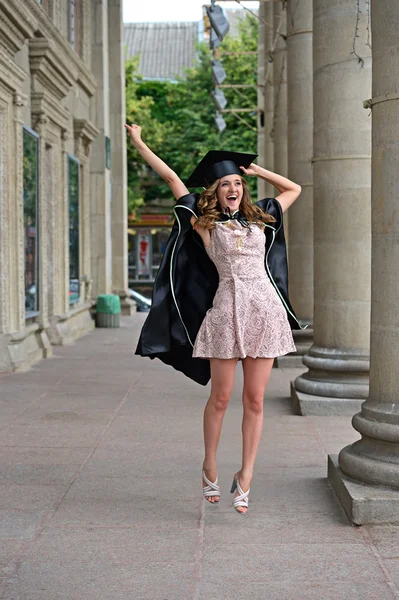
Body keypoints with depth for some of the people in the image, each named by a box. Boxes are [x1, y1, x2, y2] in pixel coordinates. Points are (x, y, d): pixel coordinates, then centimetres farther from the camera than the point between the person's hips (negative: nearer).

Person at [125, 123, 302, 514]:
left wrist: (257, 170, 23)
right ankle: (210, 468, 24)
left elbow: (294, 189, 30)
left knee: (254, 400, 4)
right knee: (220, 398, 3)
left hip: (266, 310, 3)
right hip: (227, 310, -3)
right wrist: (139, 143, 16)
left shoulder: (259, 218, 16)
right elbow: (171, 178, 12)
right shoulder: (203, 222, 8)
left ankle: (245, 477, 13)